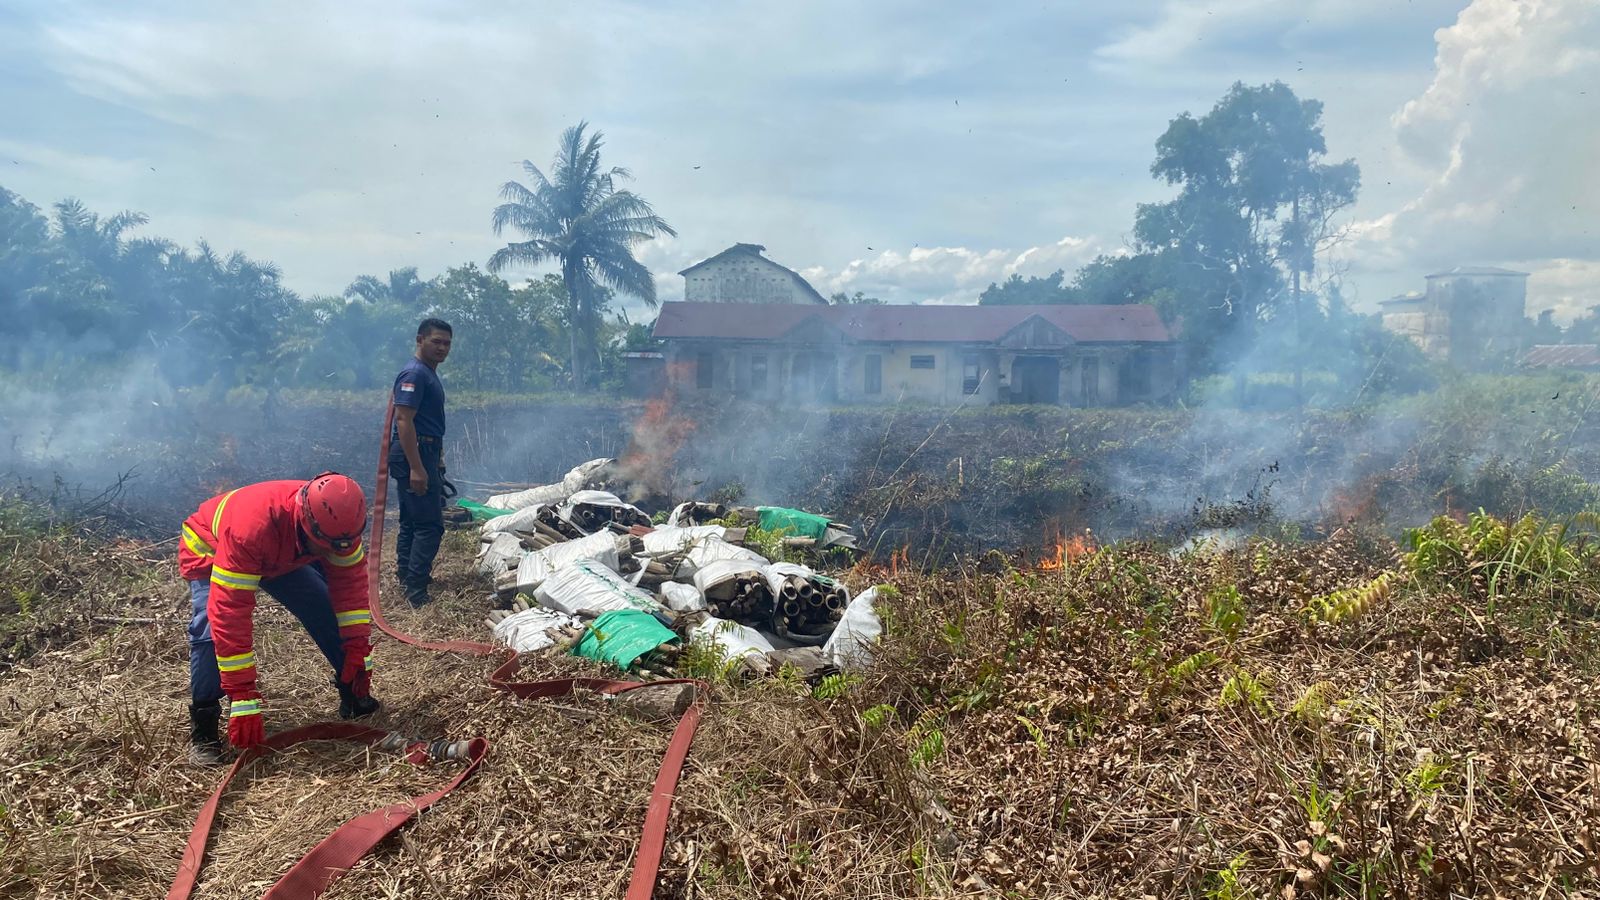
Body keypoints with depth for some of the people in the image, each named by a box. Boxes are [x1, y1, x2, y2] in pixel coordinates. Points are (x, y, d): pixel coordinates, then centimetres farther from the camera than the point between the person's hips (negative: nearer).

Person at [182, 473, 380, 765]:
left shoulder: (337, 523, -32)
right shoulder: (252, 527, -48)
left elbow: (350, 582, -19)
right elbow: (230, 613, -47)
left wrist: (358, 650, -22)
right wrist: (244, 700, -46)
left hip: (282, 557, 5)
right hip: (210, 551, -4)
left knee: (327, 608, -7)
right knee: (213, 627, -28)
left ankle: (353, 695, 10)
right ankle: (203, 726, -11)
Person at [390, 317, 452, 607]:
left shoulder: (430, 373, 17)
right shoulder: (414, 374, -15)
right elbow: (403, 420, -22)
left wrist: (436, 459, 28)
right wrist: (416, 468, -26)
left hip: (424, 453, 11)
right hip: (415, 453, -11)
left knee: (412, 521, 18)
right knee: (429, 524, -10)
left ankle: (406, 576, 28)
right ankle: (416, 591, -8)